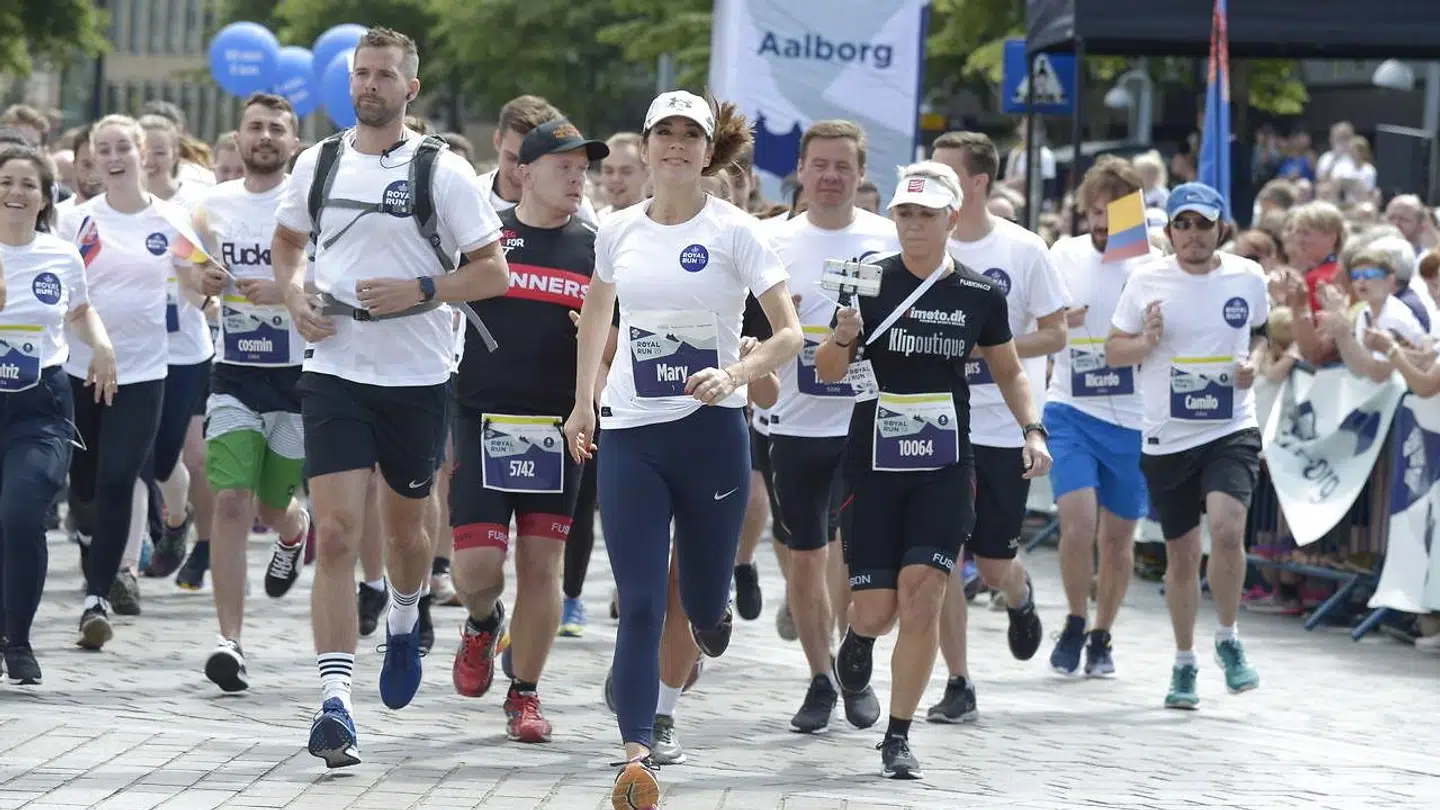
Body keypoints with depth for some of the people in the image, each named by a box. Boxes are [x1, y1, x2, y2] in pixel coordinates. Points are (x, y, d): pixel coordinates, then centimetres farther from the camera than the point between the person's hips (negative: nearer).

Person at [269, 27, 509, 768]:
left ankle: (403, 624, 51)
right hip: (335, 372, 1)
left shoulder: (442, 172, -5)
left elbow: (494, 271, -4)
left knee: (405, 525, 17)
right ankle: (335, 704, -15)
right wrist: (296, 296, 1)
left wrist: (422, 291, -19)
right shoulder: (318, 163, 4)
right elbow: (286, 242, 22)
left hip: (417, 378, -1)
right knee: (336, 534, -11)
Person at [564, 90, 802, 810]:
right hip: (628, 434, 2)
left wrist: (734, 376, -24)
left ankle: (712, 612, 46)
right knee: (639, 606, -8)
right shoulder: (618, 231, 5)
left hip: (711, 429, -2)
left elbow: (789, 333, -7)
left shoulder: (733, 232, -5)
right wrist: (582, 403, 19)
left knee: (703, 603, 7)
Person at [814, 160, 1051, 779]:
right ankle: (860, 637, 38)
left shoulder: (980, 294, 2)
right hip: (873, 466, -1)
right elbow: (827, 372, -2)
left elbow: (1008, 370, 16)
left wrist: (1033, 430, 2)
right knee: (876, 611, -1)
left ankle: (898, 738, -2)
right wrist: (843, 337, -23)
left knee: (921, 596, -13)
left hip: (945, 469, 1)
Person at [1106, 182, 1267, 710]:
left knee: (1227, 528, -23)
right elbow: (1113, 350, 6)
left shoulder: (1248, 277, 1)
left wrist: (1253, 364, -2)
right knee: (1181, 555, 8)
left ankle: (1228, 641, -1)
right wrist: (1146, 342, -14)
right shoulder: (1147, 282, -1)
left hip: (1232, 432, -1)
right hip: (1167, 439, 1)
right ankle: (1184, 663, 26)